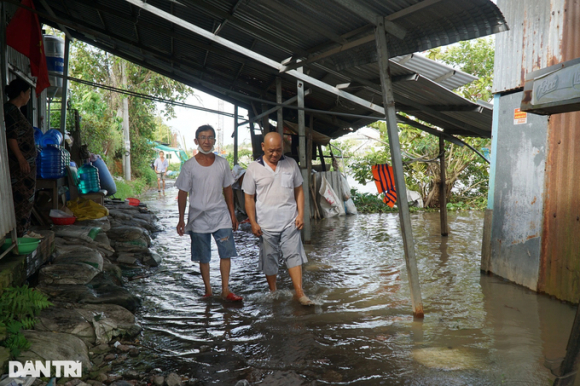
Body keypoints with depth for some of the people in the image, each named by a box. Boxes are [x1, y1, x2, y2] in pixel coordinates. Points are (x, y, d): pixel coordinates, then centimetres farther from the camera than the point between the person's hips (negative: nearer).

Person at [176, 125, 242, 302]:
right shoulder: (189, 166, -4)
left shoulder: (222, 163, 4)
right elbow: (183, 193, 0)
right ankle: (208, 290, 22)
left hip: (221, 216, 2)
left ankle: (226, 290, 7)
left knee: (226, 253, -3)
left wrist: (232, 214, 10)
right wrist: (181, 219, -2)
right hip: (199, 218, -2)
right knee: (203, 257, 7)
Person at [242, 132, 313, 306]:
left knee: (293, 255, -3)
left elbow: (299, 190, 11)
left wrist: (301, 214, 1)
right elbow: (249, 197, 1)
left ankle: (300, 293, 1)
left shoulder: (291, 164, 5)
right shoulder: (254, 169, -1)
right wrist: (253, 223, -4)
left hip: (290, 222, 1)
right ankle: (273, 293, 25)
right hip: (266, 225, -1)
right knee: (269, 259, 8)